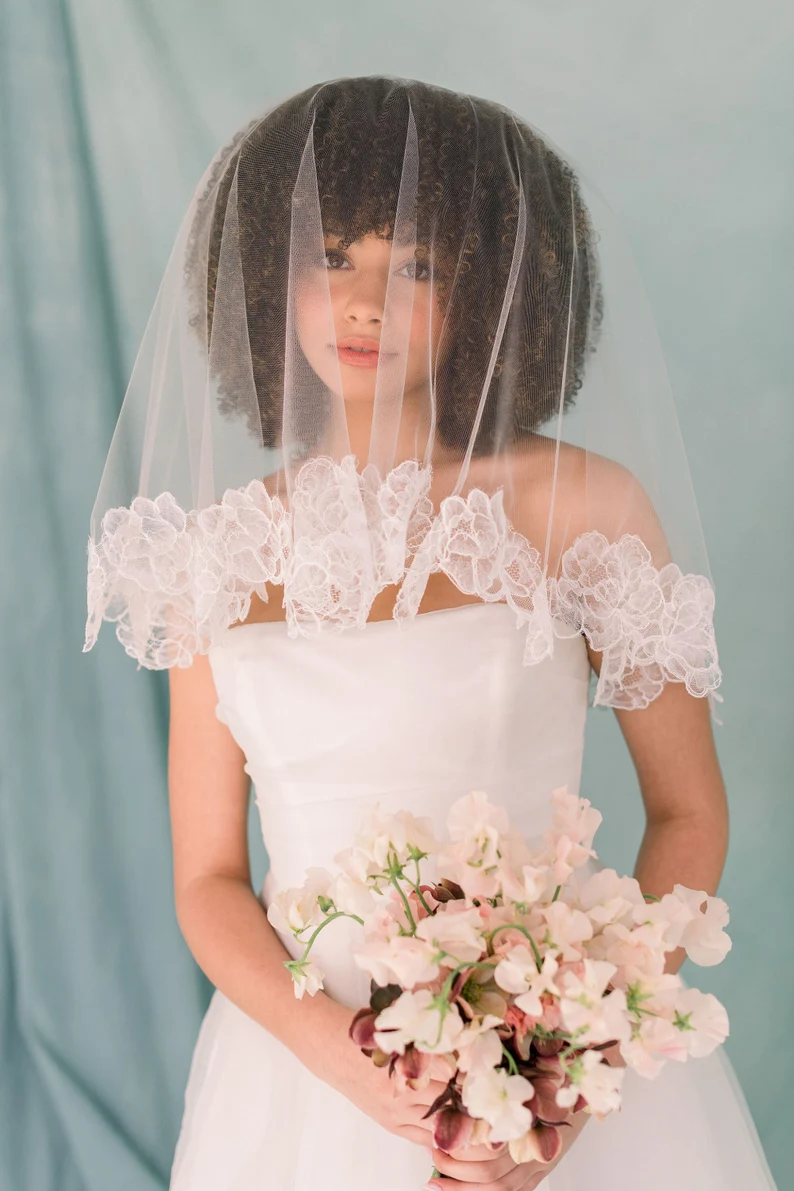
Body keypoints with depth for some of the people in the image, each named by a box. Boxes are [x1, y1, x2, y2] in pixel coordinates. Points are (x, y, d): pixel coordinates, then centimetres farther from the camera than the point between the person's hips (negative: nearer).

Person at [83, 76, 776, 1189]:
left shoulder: (585, 506, -10)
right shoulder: (221, 554, -3)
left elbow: (688, 815, -3)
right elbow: (208, 878, 1)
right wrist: (341, 1053, -15)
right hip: (302, 1079, 2)